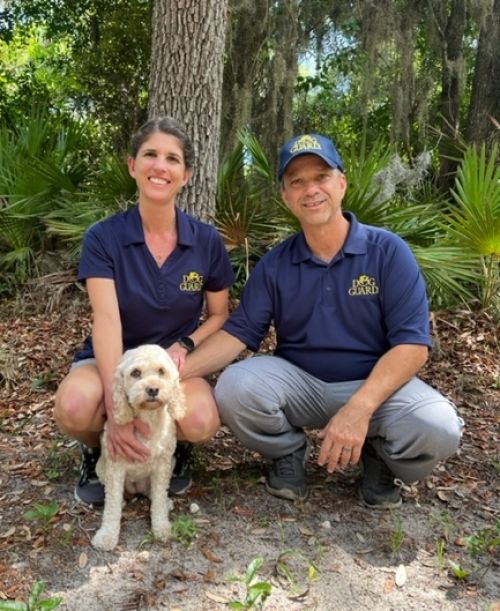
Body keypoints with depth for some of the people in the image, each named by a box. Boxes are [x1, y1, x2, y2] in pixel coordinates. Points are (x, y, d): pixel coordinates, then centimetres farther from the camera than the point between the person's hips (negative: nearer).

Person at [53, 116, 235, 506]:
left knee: (201, 421, -32)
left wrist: (184, 346, -18)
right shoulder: (103, 237, -11)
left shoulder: (207, 241, -5)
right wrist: (116, 405, -34)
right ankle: (96, 451, 4)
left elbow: (220, 315, 4)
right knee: (74, 407, -35)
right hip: (112, 360, -1)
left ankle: (175, 444, 8)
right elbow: (107, 319, -22)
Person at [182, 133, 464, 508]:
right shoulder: (275, 264, 0)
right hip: (298, 381, 2)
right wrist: (178, 372, -22)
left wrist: (359, 408, -31)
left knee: (438, 429, -30)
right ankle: (289, 451, 5)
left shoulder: (388, 251, -10)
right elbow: (239, 333, -3)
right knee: (234, 387, -27)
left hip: (376, 384, -1)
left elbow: (412, 344, -15)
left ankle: (378, 456, 6)